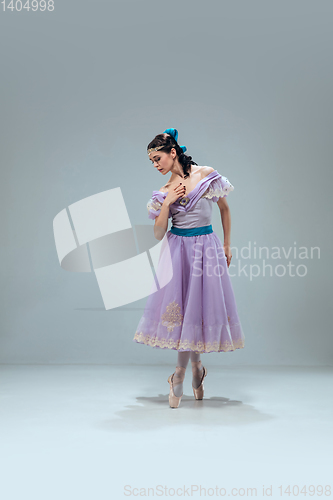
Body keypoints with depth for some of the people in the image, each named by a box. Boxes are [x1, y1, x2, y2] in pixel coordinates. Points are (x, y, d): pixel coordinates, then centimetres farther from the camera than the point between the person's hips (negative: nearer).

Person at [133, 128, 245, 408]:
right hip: (177, 249, 2)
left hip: (206, 247, -2)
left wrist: (227, 245, 10)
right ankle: (196, 365, 24)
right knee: (181, 306, 1)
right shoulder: (164, 192, 4)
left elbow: (224, 208, 9)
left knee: (197, 306, -2)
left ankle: (180, 374, 9)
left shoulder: (207, 175, -3)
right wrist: (167, 203, -11)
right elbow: (158, 234, 0)